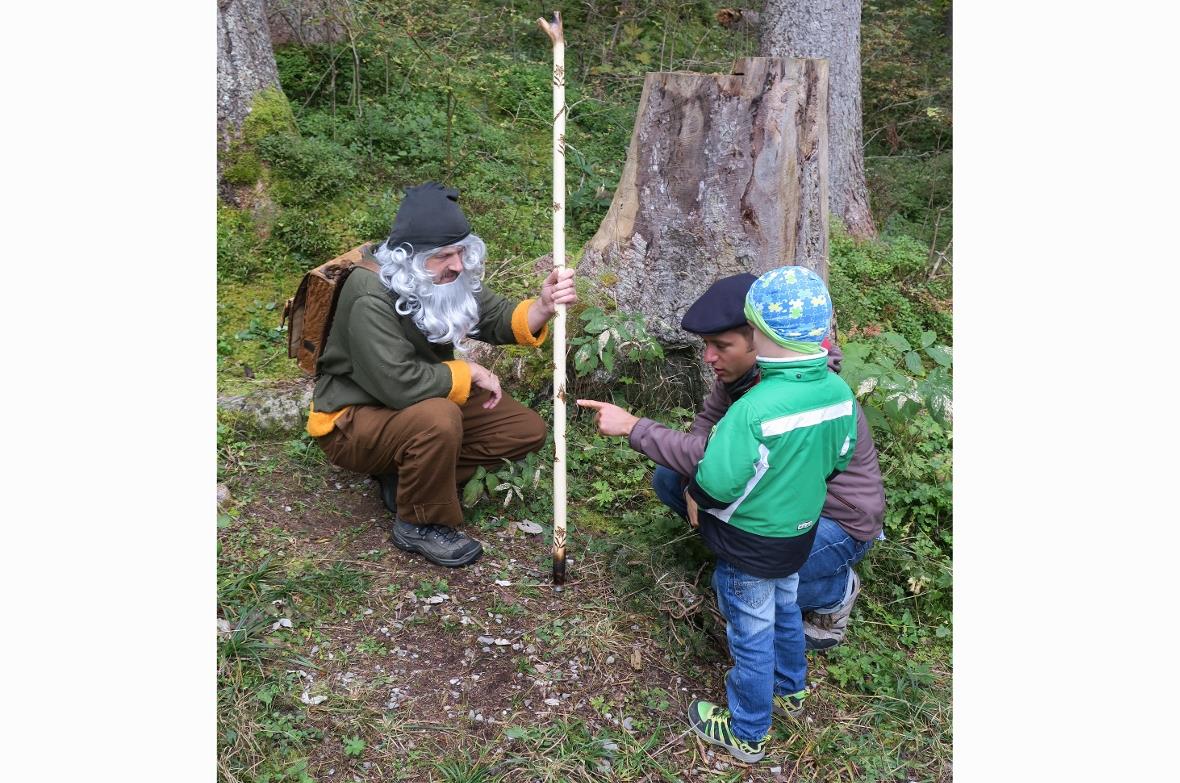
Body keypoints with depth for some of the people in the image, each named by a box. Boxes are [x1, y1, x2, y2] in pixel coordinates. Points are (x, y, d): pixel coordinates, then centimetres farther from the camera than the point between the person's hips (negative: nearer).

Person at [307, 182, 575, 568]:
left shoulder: (445, 276, -6)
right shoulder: (371, 296, -30)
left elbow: (500, 321, -6)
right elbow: (401, 384, -36)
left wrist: (542, 306, -27)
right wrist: (468, 373, -21)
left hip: (426, 398, 8)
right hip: (353, 419, -8)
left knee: (527, 430, -1)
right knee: (438, 419, -39)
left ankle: (407, 473, 2)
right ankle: (420, 526, -13)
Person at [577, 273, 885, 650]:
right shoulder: (741, 368, -11)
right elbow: (707, 421, 4)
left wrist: (632, 426, -32)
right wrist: (695, 482, -13)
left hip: (839, 523, -7)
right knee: (668, 478, 0)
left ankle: (836, 590, 1)